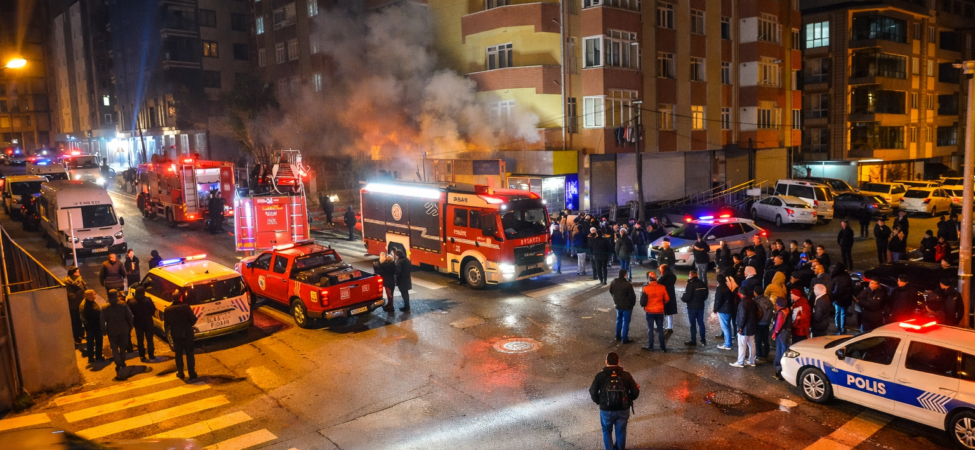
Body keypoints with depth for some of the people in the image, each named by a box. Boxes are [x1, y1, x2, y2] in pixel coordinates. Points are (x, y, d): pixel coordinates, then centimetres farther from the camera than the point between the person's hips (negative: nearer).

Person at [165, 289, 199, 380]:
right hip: (187, 333, -2)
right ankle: (192, 373, 7)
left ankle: (180, 373, 18)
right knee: (190, 353, 7)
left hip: (176, 334, 2)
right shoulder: (185, 307, -15)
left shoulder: (167, 309, -6)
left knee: (178, 354, 14)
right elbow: (193, 319, -13)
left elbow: (166, 324, 1)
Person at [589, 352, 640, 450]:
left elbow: (593, 393, -9)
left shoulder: (600, 376, -13)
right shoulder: (626, 375, -10)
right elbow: (635, 393, -6)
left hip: (606, 410, -1)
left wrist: (599, 402, 10)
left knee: (607, 431, 23)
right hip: (623, 410, 1)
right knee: (621, 432, 22)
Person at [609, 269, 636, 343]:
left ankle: (618, 336, 31)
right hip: (627, 306, -6)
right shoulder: (627, 284, -25)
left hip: (618, 305, 6)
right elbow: (632, 295, -19)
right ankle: (624, 339, 7)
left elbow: (611, 292, 12)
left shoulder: (613, 283, -4)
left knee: (619, 320, 22)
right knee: (626, 322, 3)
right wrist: (633, 303, 0)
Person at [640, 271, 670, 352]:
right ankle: (663, 346, 13)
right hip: (660, 311, 2)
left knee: (650, 329, 8)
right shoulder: (662, 287, -5)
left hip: (650, 311, -2)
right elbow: (667, 299, 2)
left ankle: (650, 346, 11)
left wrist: (643, 305, 10)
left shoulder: (646, 288, -13)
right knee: (660, 329, 11)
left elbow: (643, 301, -13)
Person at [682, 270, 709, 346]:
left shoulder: (690, 284, -19)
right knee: (701, 322, 14)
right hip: (701, 306, 7)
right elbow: (706, 295, 12)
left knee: (693, 324, 1)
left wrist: (682, 298, -1)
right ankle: (703, 340, 20)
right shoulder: (703, 283, 4)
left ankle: (693, 341, 5)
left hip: (692, 307, -6)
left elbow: (687, 297, -21)